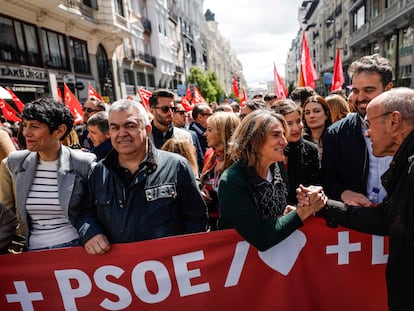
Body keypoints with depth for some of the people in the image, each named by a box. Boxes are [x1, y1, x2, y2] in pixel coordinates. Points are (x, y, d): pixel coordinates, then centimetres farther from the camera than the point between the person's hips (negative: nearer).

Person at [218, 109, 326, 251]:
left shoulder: (277, 166, -4)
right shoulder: (232, 182, -23)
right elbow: (260, 239, -24)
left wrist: (287, 212, -12)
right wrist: (303, 211, -22)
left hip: (275, 245, 6)